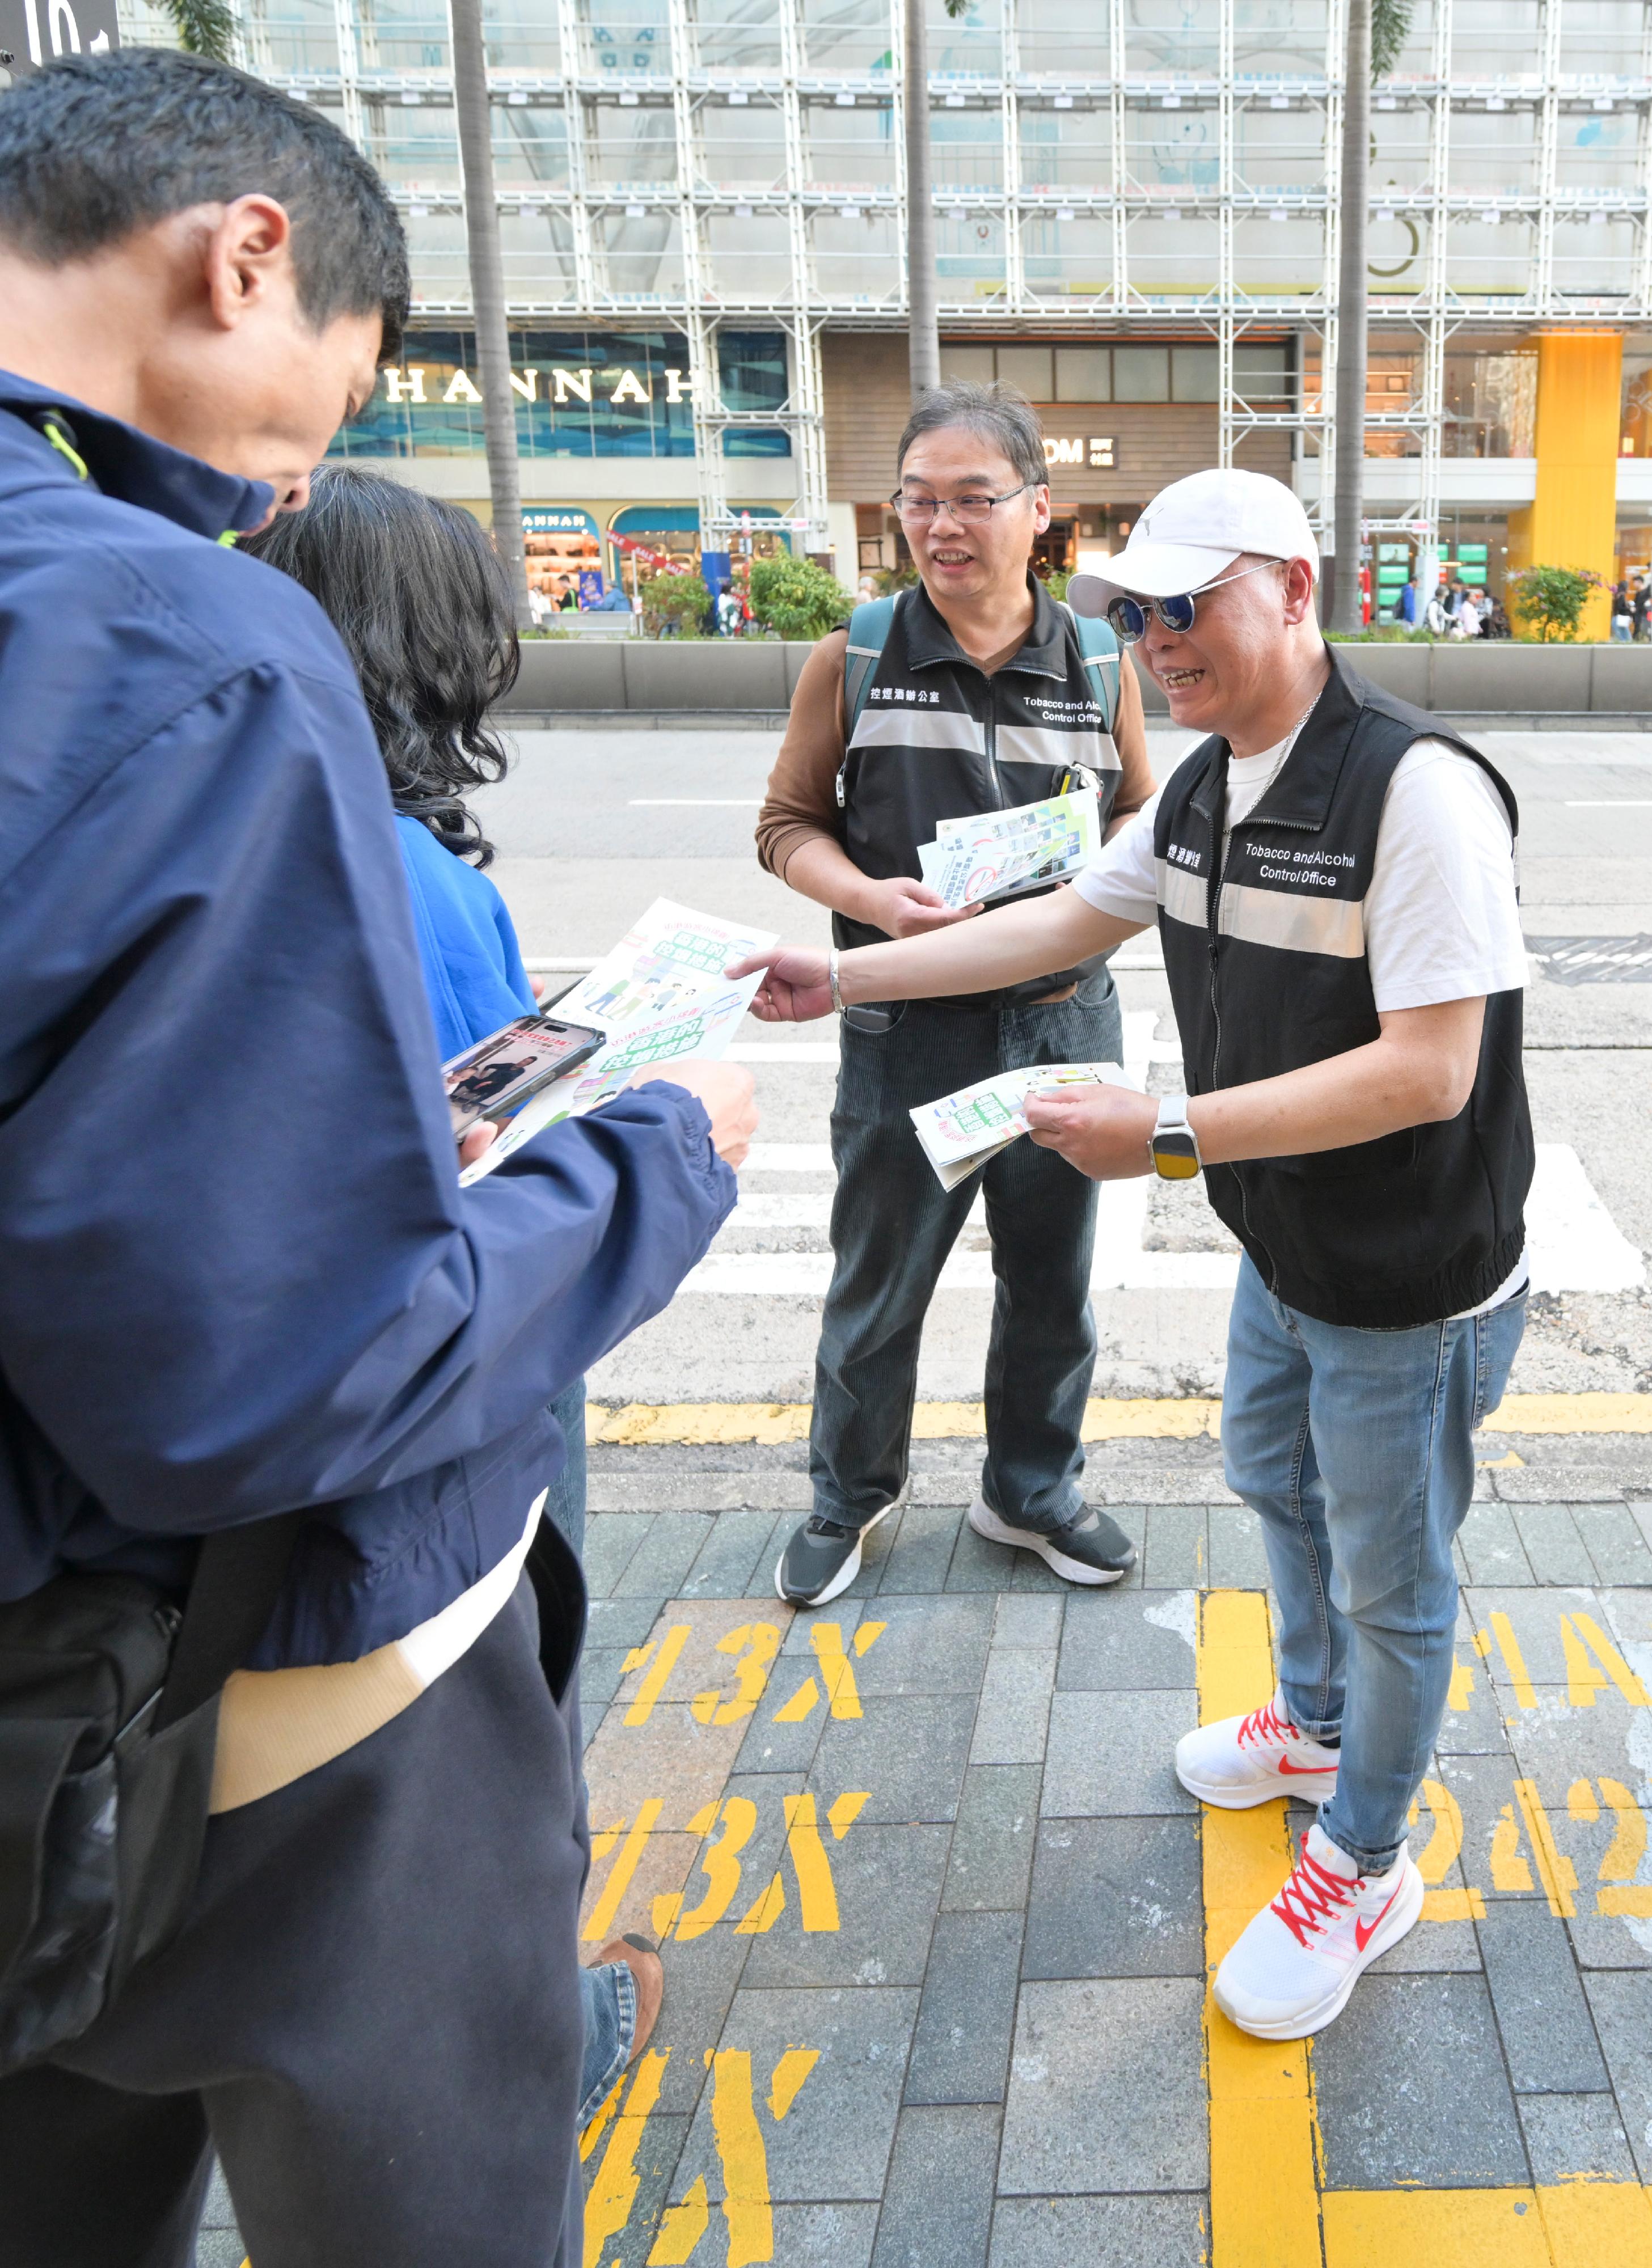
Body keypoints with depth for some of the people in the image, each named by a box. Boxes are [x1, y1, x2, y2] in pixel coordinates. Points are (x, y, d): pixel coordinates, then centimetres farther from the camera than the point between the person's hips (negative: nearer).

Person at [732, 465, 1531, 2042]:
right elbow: (1069, 921, 12)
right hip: (1283, 1251, 9)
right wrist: (844, 977, 8)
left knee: (1388, 1581, 10)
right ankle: (1315, 1723, 54)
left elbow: (1428, 1072, -30)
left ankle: (1363, 1863, 33)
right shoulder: (1201, 789, 2)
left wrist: (1167, 1134, -31)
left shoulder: (1417, 789, -27)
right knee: (1278, 1487, 27)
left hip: (1410, 1287, -9)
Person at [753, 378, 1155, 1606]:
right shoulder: (854, 657, -3)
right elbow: (787, 823, 2)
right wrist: (869, 896, -18)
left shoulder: (1098, 664, 1)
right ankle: (848, 1495, 36)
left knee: (1052, 1286, 16)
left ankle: (1032, 1490, 39)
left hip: (1063, 1020, 2)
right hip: (907, 1029, -2)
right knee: (878, 1284, 12)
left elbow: (1142, 818, 11)